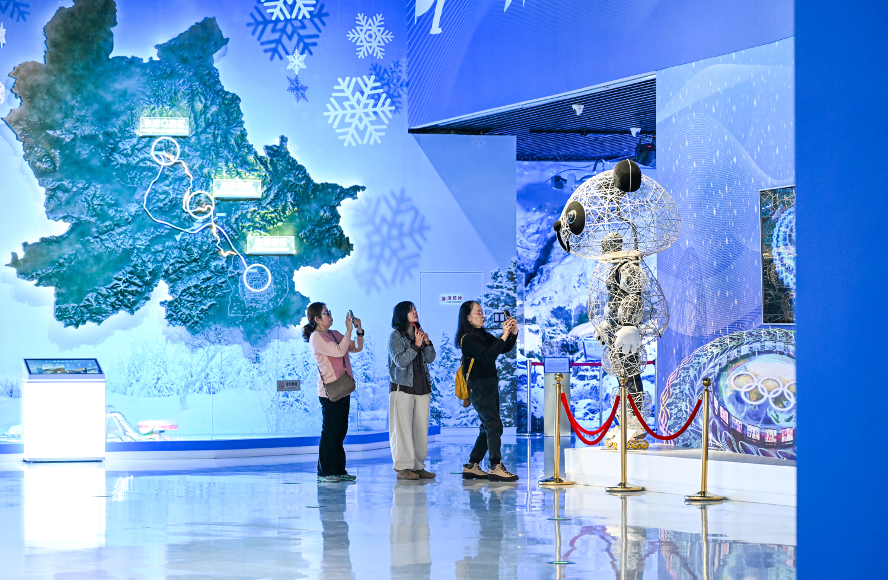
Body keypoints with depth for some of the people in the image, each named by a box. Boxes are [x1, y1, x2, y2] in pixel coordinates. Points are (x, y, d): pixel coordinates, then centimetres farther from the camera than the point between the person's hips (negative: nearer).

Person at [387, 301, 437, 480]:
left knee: (421, 428, 5)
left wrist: (427, 343, -3)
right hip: (403, 388, -6)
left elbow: (430, 358, 13)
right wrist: (416, 345, -17)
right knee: (403, 428, -7)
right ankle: (403, 467, -5)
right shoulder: (395, 336, -3)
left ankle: (418, 466, 9)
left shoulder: (419, 332, 14)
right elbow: (401, 361, -14)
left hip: (422, 387, 6)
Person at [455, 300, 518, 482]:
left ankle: (472, 466, 15)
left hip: (490, 385, 9)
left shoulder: (483, 335, 13)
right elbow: (486, 355, -25)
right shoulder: (467, 338, -12)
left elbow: (504, 349, 12)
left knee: (488, 427, 10)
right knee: (494, 425, -15)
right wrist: (504, 336, -26)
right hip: (478, 386, -9)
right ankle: (496, 467, -16)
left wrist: (513, 333, -3)